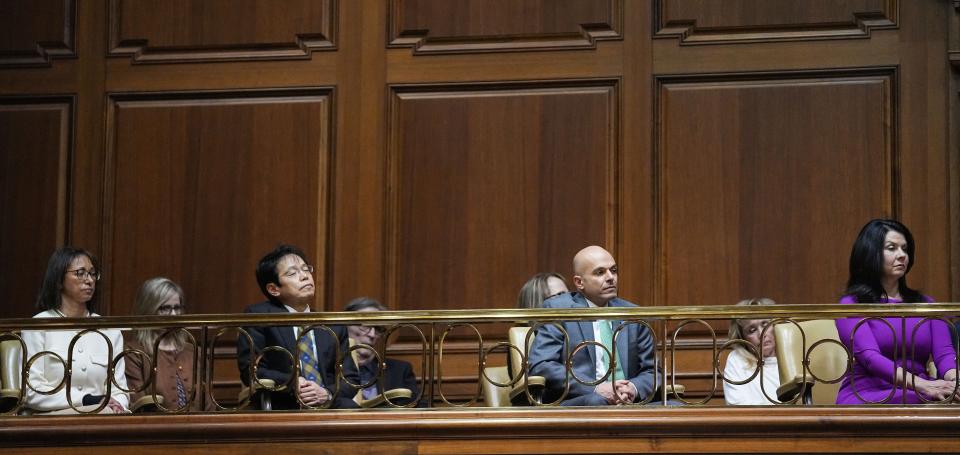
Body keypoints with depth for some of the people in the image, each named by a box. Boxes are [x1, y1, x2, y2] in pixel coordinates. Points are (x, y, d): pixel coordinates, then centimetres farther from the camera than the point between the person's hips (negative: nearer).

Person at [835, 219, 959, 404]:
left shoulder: (926, 304, 19)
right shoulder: (852, 305, 4)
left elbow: (944, 353, 5)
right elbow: (870, 357, -12)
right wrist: (924, 385, -28)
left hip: (919, 396, 4)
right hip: (868, 396, -4)